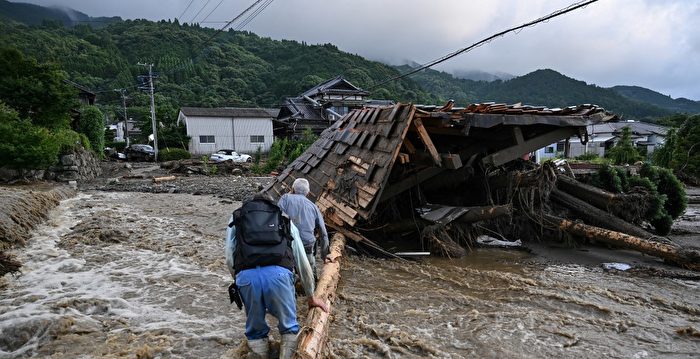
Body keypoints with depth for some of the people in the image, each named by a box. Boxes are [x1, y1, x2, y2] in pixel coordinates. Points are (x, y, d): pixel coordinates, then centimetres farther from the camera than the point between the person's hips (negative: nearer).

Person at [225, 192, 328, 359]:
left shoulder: (236, 218, 30)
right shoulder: (285, 220, 31)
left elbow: (230, 260, 19)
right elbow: (303, 263, 33)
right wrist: (311, 297, 43)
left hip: (246, 276, 0)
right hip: (278, 274, 0)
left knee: (255, 331, 23)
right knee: (289, 328, 23)